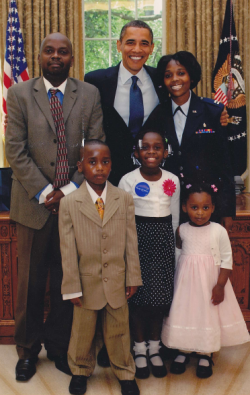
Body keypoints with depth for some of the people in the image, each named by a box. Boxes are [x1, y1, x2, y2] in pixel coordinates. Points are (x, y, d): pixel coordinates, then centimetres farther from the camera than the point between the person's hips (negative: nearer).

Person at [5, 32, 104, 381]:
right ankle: (27, 349, 27)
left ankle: (59, 346, 28)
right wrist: (45, 192, -11)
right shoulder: (20, 94, 1)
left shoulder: (90, 95, 5)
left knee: (67, 281, 10)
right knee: (31, 282, 9)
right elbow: (15, 150, -5)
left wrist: (69, 190, -9)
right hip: (34, 202, -1)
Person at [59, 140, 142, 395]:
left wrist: (133, 278, 0)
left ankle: (125, 373, 38)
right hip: (87, 282, -1)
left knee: (119, 331, 16)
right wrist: (72, 287, -7)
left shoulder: (124, 200, -3)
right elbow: (68, 250, -8)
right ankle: (80, 371, 42)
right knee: (83, 331, 17)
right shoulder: (68, 204, -9)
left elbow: (131, 242, -1)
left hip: (117, 282, 1)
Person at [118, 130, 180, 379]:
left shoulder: (172, 180, 1)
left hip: (163, 241, 3)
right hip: (138, 239, -2)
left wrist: (169, 241, 11)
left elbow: (175, 216, 10)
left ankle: (154, 347, 27)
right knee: (138, 295, 3)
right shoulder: (128, 180, -8)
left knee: (161, 294, 7)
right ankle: (139, 349, 22)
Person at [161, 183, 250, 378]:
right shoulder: (182, 230, -3)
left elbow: (227, 260, -8)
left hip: (210, 281, -2)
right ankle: (184, 351, 28)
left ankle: (205, 355, 26)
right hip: (187, 280, 2)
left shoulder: (219, 231, -11)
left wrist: (220, 285, -11)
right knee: (185, 312, 9)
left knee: (208, 314, 7)